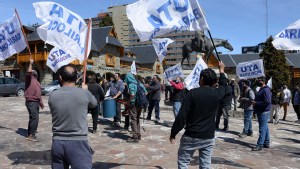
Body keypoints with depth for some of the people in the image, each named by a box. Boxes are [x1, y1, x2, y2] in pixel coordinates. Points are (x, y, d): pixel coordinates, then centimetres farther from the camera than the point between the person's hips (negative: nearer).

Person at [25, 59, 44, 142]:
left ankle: (29, 134, 23)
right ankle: (31, 135, -6)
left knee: (33, 118, 13)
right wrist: (30, 64, -27)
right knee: (35, 118, -13)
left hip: (36, 102, 9)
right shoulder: (29, 78, -2)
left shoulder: (37, 82, 21)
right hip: (31, 102, -9)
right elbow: (29, 72, -27)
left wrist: (41, 102, 25)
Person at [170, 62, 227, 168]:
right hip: (209, 137, 4)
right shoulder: (217, 93, -1)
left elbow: (181, 116, -14)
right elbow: (224, 85, 24)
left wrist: (173, 134, -5)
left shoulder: (193, 93, -11)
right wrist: (221, 70, 39)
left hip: (191, 136, -3)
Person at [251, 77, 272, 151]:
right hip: (261, 112, 11)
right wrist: (254, 102, 8)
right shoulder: (261, 89, 17)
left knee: (262, 129, -7)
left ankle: (260, 145, -4)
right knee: (265, 128, 16)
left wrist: (256, 103, -19)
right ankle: (266, 143, 24)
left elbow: (267, 101, -25)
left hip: (264, 112, -11)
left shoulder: (266, 90, -16)